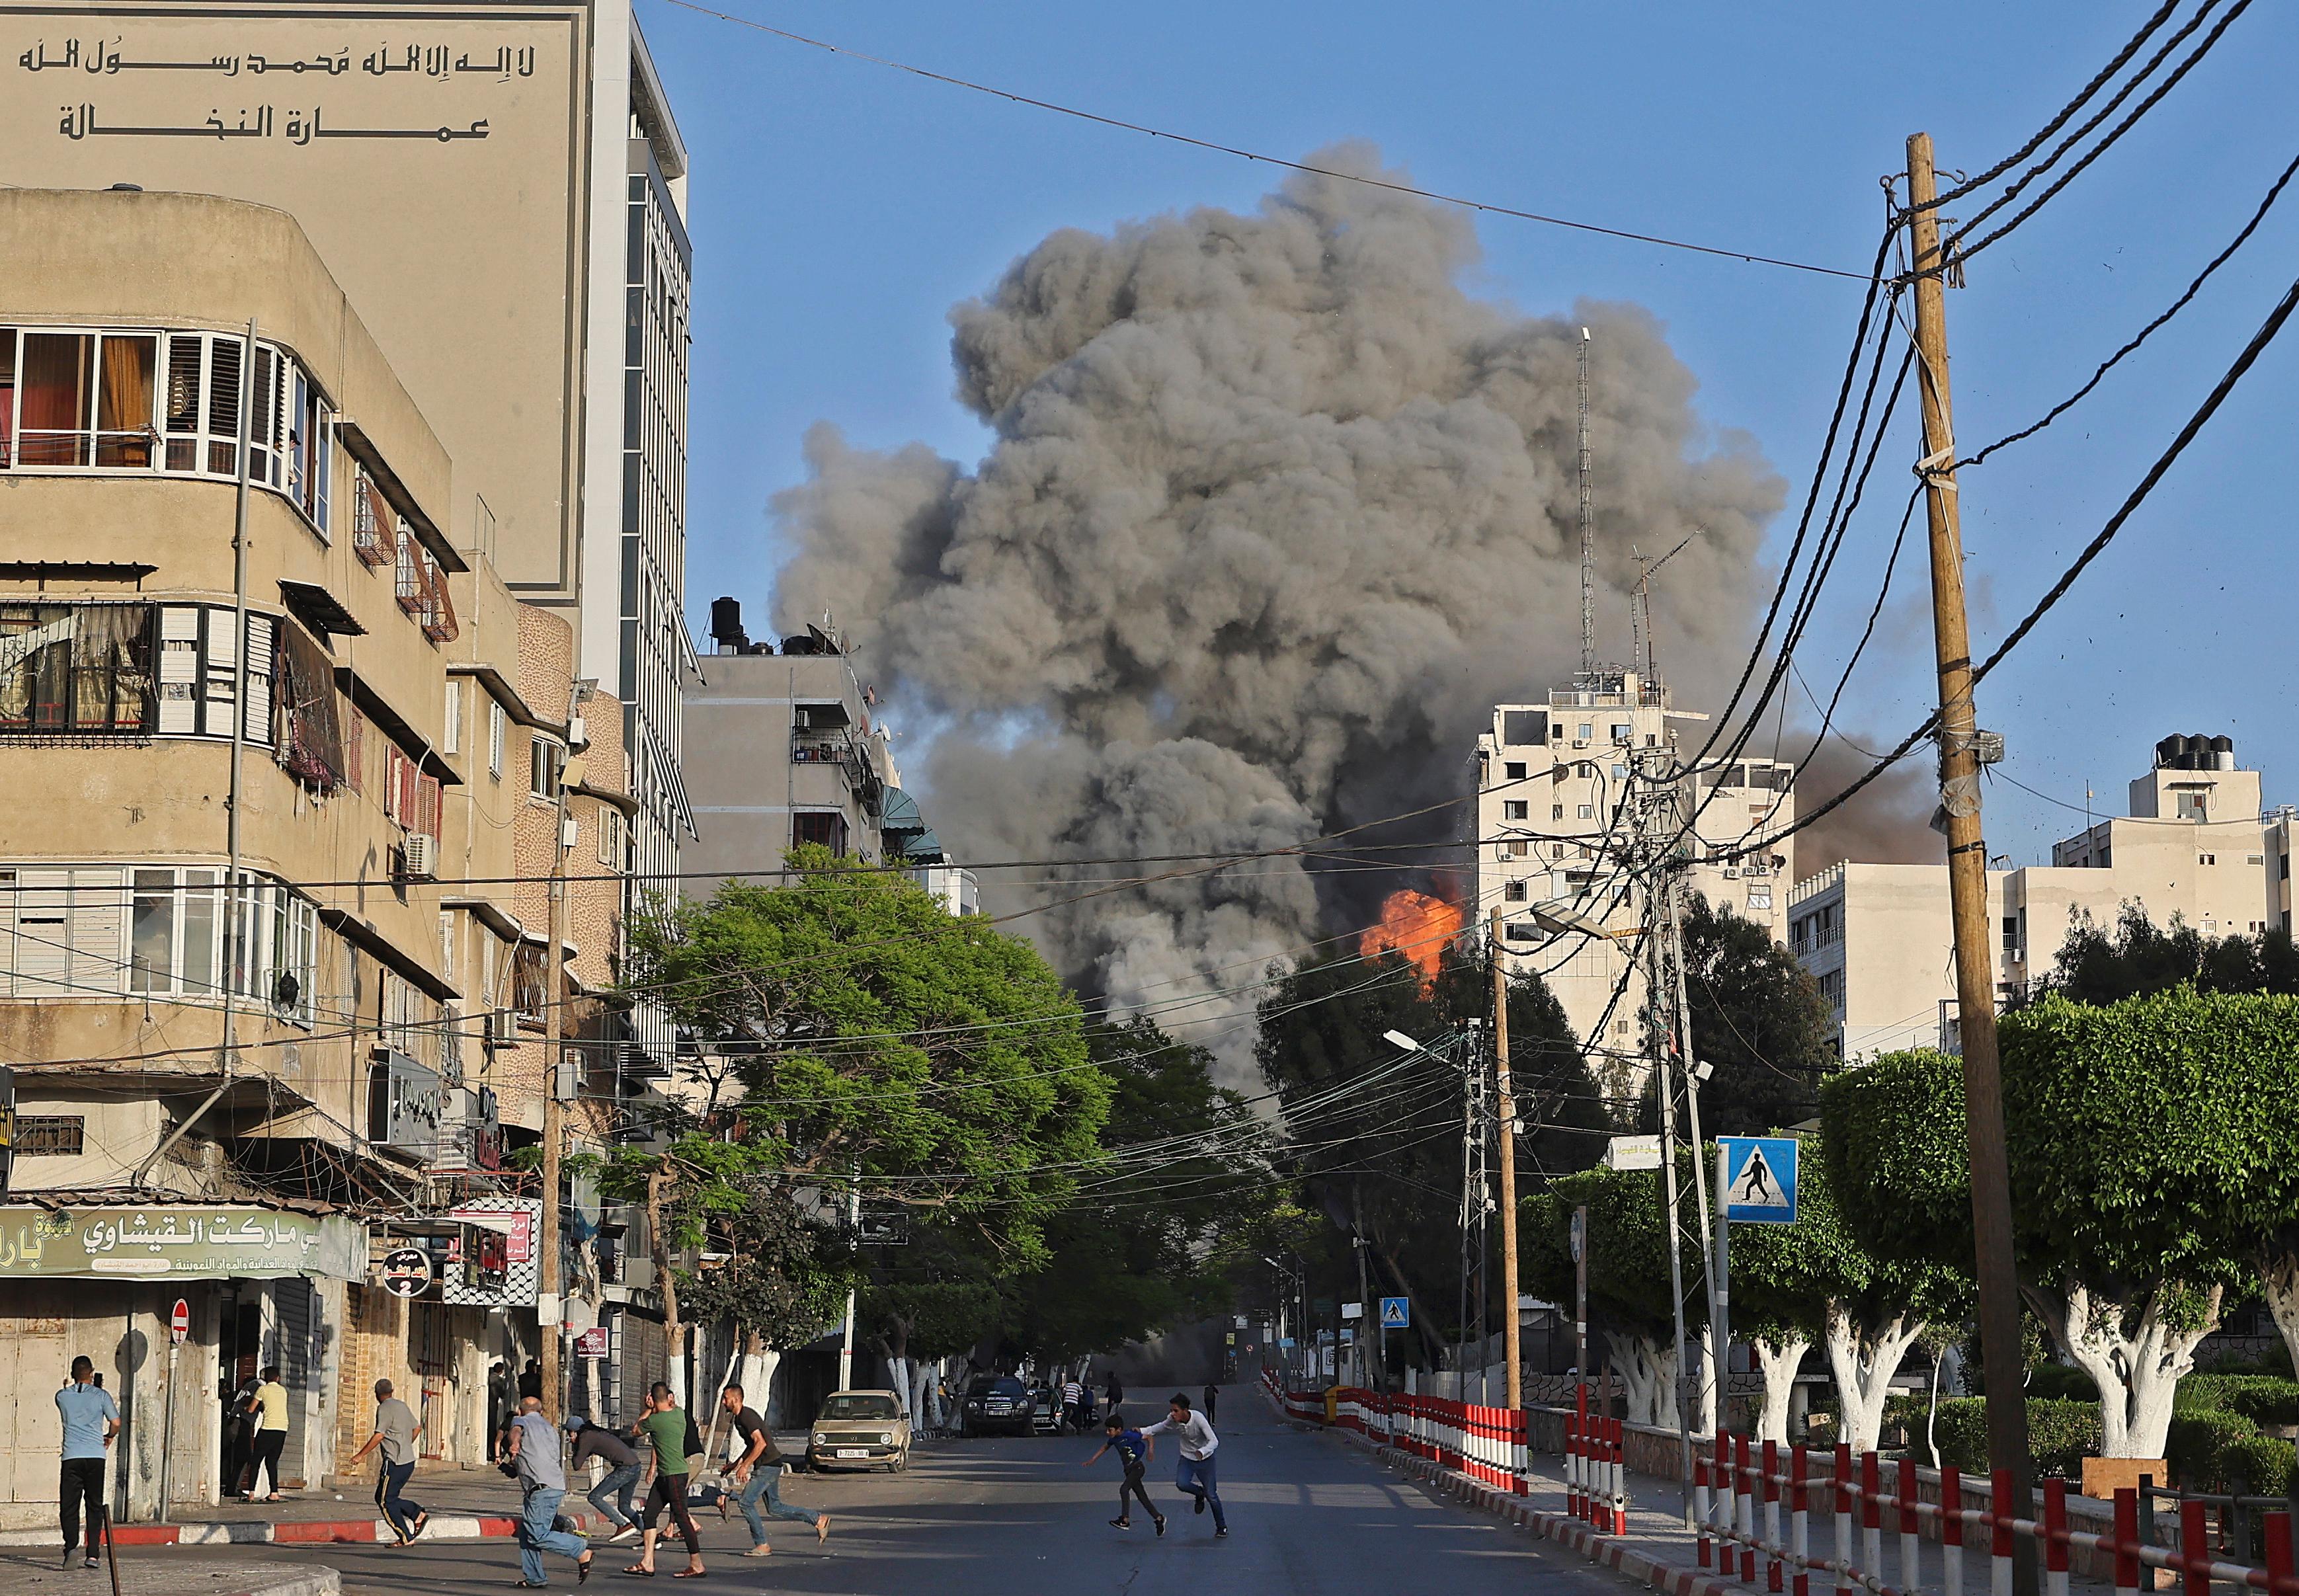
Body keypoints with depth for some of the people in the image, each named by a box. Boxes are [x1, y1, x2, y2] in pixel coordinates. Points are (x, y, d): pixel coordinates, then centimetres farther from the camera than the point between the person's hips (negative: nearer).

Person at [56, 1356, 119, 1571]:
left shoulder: (63, 1396, 6)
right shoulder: (101, 1395, 2)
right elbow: (116, 1423, -2)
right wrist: (109, 1437, 19)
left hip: (72, 1456, 0)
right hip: (95, 1456, 0)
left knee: (69, 1506, 1)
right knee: (95, 1506, 7)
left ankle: (71, 1546, -22)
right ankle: (92, 1555, 1)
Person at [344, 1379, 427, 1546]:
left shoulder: (385, 1408, -11)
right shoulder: (402, 1406, 16)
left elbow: (379, 1436, -19)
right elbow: (417, 1428, 26)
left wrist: (360, 1455, -14)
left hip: (395, 1463, -9)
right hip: (409, 1461, 9)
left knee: (386, 1501, -1)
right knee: (382, 1498, 15)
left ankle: (405, 1538, -2)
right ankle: (418, 1514, 8)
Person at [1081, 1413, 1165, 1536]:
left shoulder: (1130, 1436, -20)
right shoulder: (1114, 1439, 2)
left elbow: (1149, 1438, -15)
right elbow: (1105, 1447, 22)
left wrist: (1150, 1451, -31)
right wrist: (1093, 1460, 22)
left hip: (1137, 1467, -8)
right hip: (1129, 1469, 8)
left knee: (1124, 1489, -22)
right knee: (1142, 1496, 10)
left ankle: (1125, 1520, -23)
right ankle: (1159, 1518, 22)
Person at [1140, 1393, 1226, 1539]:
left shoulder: (1198, 1418, -30)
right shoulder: (1173, 1420, -17)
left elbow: (1214, 1441, -33)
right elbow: (1159, 1428, 3)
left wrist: (1202, 1451, -53)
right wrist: (1142, 1431, -14)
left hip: (1205, 1459, -3)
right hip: (1187, 1459, 3)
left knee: (1211, 1496, 0)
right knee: (1181, 1484, -25)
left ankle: (1222, 1527, 24)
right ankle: (1199, 1493, 11)